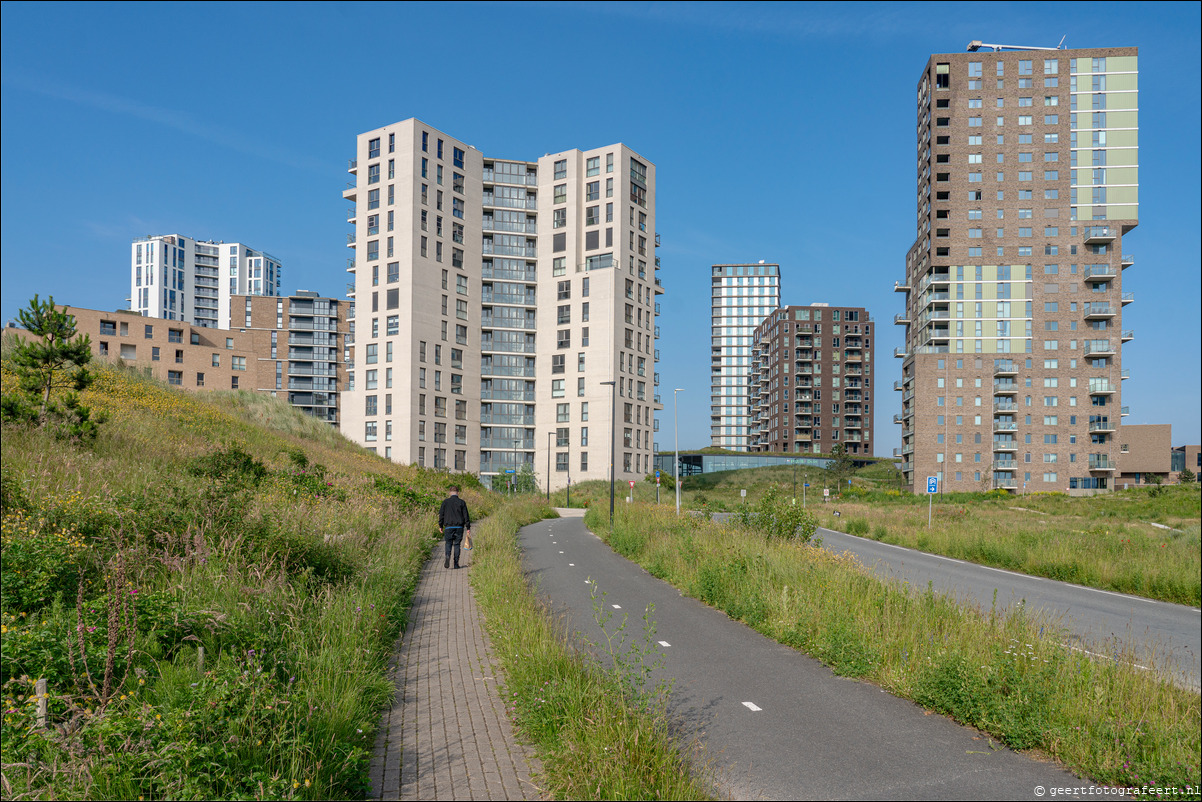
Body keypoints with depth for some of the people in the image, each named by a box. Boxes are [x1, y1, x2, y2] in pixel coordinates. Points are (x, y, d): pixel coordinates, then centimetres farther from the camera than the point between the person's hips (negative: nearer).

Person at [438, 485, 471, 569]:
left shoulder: (446, 502, 2)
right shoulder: (462, 502, 1)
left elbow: (441, 514, 4)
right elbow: (466, 515, 0)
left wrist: (440, 526, 15)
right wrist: (468, 527, 4)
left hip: (449, 527, 0)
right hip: (459, 527, 0)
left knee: (448, 543, 9)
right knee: (457, 544, 7)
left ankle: (447, 556, -20)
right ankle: (456, 563, 4)